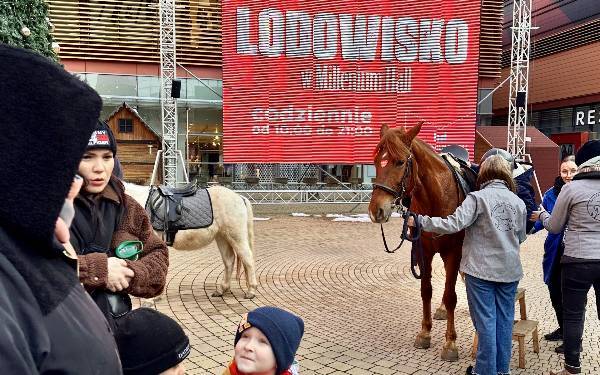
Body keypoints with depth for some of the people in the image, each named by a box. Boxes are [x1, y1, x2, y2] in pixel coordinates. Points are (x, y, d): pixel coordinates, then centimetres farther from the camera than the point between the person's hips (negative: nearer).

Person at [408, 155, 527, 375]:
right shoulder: (519, 202, 3)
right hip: (510, 271, 5)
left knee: (485, 320, 5)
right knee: (504, 320, 14)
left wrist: (421, 221, -17)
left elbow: (454, 223, -23)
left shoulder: (478, 197, -13)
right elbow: (521, 237, 13)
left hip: (481, 269, -4)